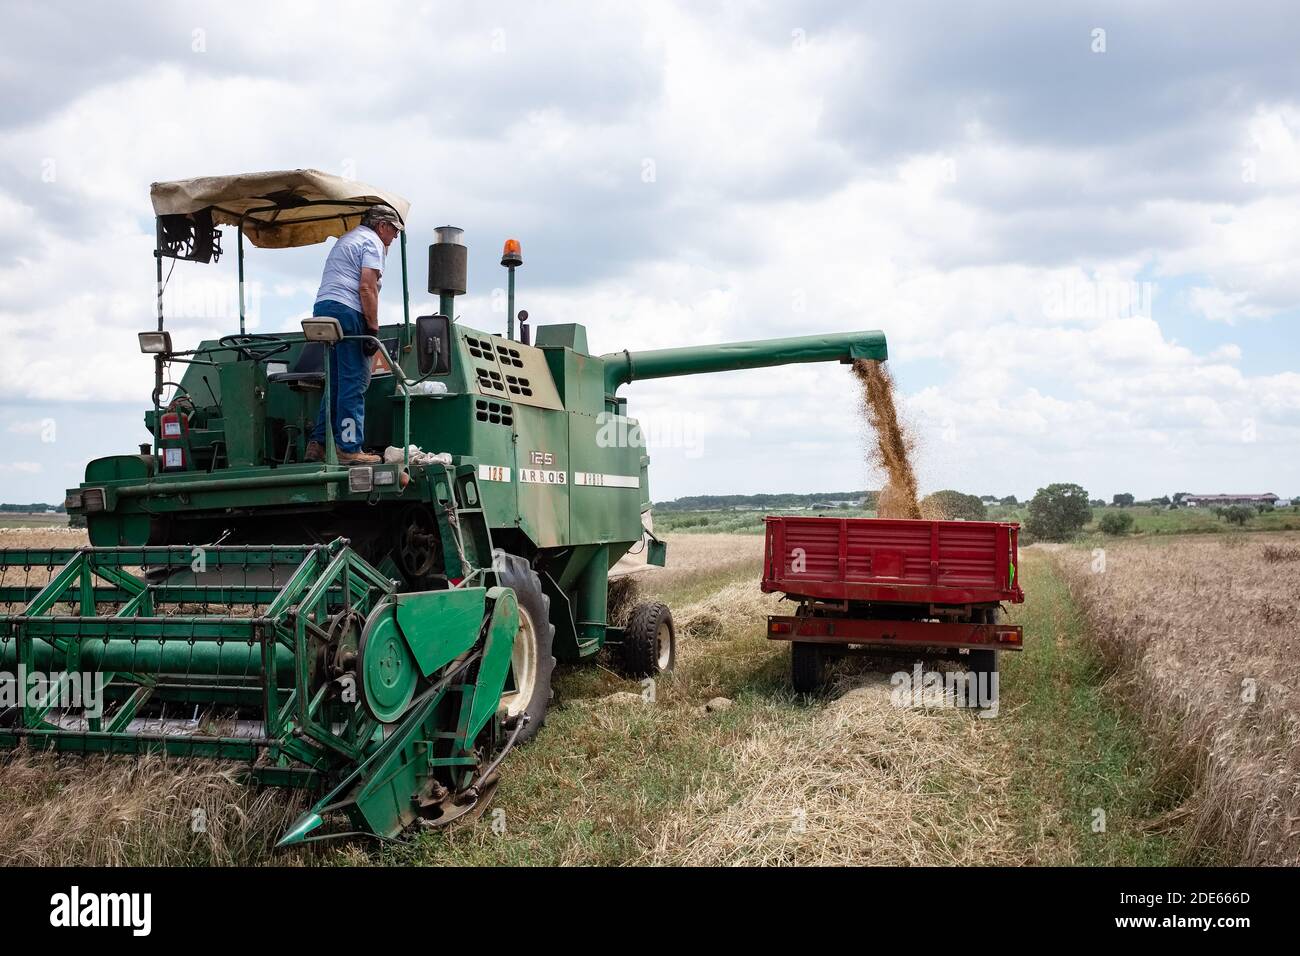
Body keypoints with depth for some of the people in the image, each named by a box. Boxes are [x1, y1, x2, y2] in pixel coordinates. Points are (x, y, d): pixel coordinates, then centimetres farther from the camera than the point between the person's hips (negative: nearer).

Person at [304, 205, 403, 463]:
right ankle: (349, 449, -12)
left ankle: (318, 444, 9)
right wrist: (373, 328, -13)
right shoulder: (372, 242, 0)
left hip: (322, 307, 9)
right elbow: (367, 287, -13)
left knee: (337, 381, 12)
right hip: (346, 311, -9)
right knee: (354, 382, -9)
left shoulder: (346, 239, 29)